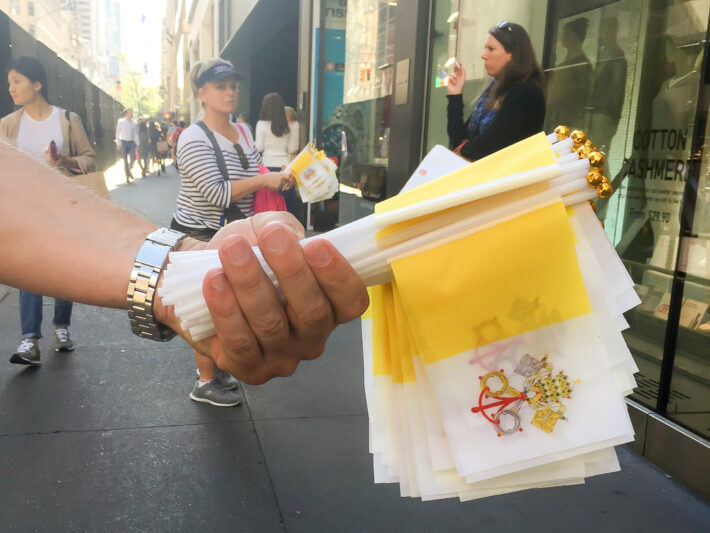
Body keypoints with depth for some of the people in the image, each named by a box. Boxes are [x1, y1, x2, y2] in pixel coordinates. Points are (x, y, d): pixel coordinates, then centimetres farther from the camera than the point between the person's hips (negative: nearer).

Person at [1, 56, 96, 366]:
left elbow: (89, 159, -1)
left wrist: (66, 161, -19)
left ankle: (61, 327, 25)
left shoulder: (67, 119, -3)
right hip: (27, 207, 1)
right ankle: (30, 340, -11)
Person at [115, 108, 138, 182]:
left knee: (133, 158, -12)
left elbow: (136, 134, 12)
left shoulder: (134, 123, 8)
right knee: (125, 160, 1)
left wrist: (136, 144, 6)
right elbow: (117, 133, 4)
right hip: (123, 142, -2)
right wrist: (118, 144, 0)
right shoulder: (120, 122, 2)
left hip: (131, 142, 2)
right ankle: (127, 177, 8)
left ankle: (129, 170, 18)